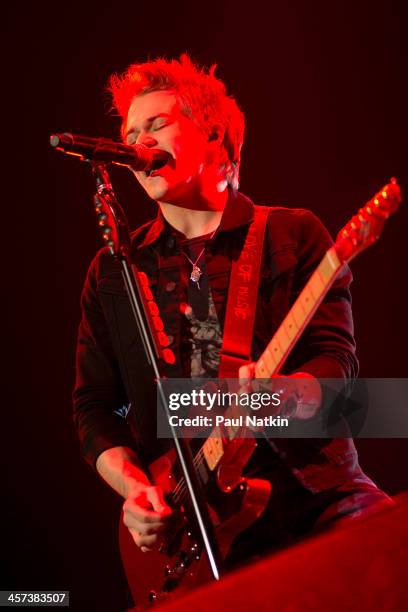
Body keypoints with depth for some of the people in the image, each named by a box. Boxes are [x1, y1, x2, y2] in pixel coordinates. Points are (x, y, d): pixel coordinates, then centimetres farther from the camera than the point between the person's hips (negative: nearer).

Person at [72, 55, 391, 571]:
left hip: (313, 486, -1)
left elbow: (335, 355, -1)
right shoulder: (113, 270, 13)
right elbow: (93, 404, 15)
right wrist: (133, 487, -3)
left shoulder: (292, 234, 7)